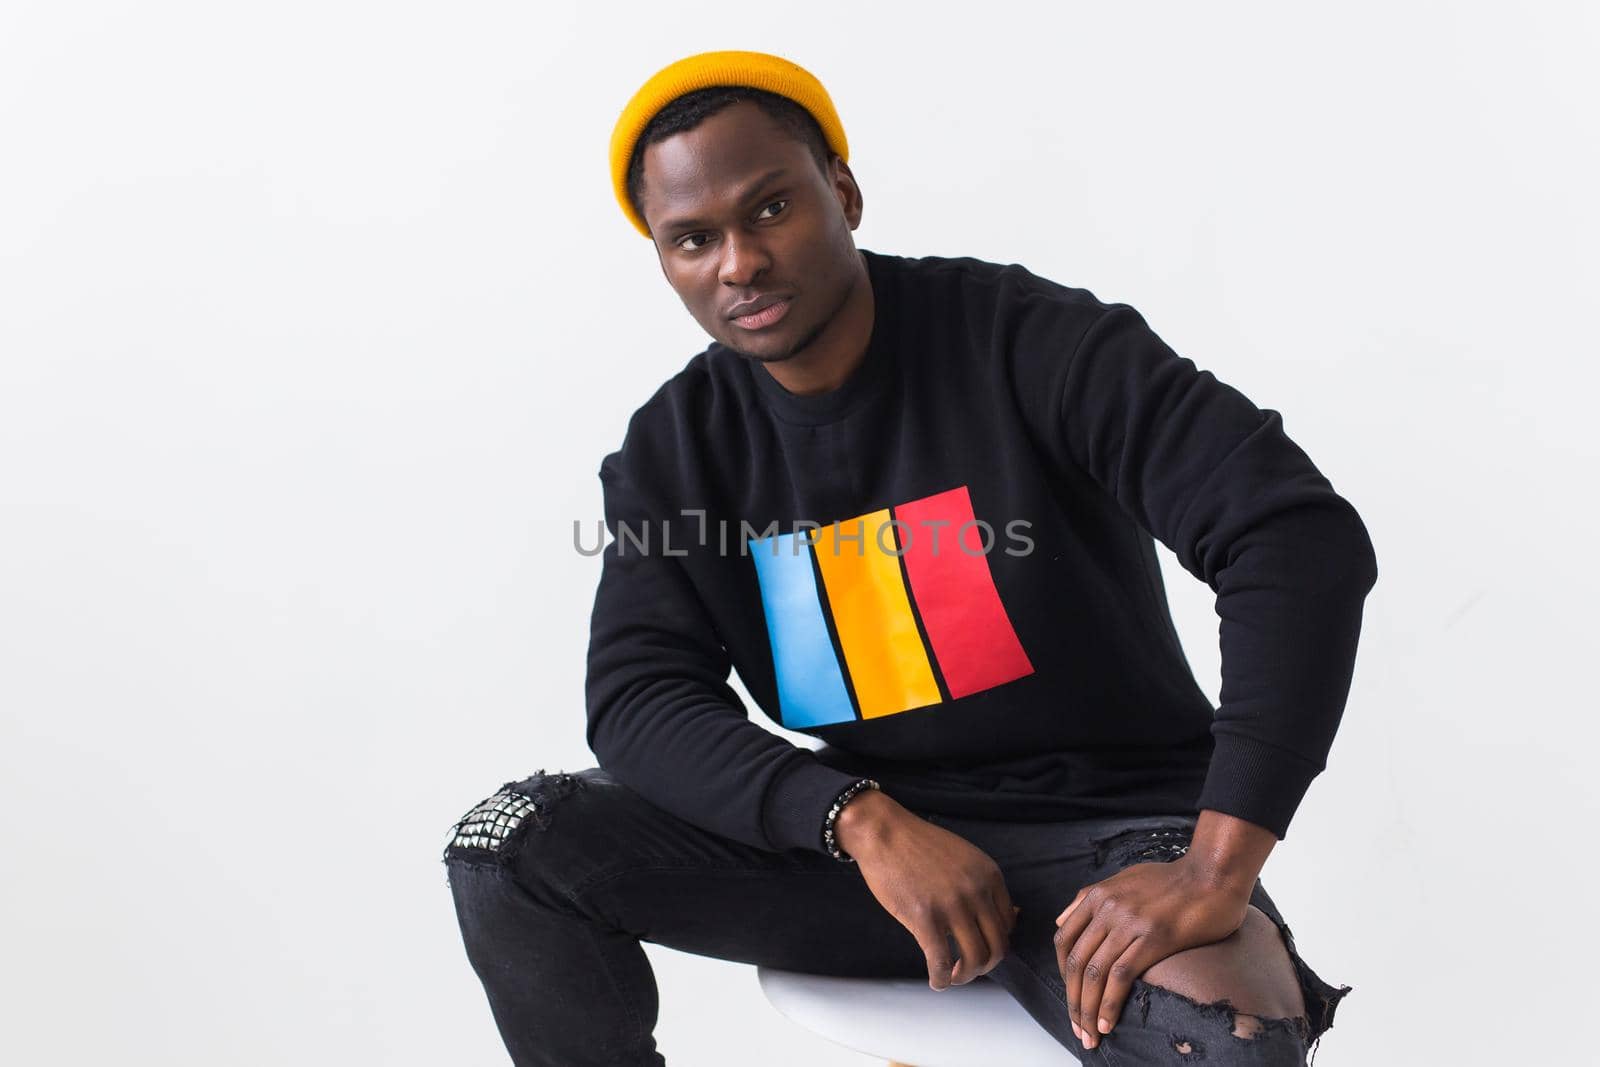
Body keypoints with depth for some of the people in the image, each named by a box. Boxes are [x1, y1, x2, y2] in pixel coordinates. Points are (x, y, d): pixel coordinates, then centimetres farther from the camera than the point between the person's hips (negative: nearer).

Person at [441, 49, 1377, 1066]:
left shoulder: (1028, 341, -13)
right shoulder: (674, 455, 1)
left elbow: (1304, 538, -21)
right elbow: (639, 702, -7)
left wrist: (1216, 875, -29)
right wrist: (865, 822, -25)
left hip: (1110, 832, -4)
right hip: (868, 835, 4)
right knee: (515, 848, -13)